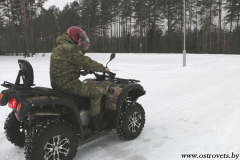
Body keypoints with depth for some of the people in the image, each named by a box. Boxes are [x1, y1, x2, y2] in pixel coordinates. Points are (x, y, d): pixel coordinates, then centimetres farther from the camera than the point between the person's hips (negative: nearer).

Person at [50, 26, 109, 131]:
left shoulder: (59, 46, 16)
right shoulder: (69, 48, -18)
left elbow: (77, 59, 22)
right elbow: (86, 63, -18)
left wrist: (83, 50, 12)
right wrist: (102, 68, -7)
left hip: (57, 82, 11)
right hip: (67, 84, -11)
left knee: (86, 88, 30)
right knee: (96, 93, -3)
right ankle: (96, 123, 5)